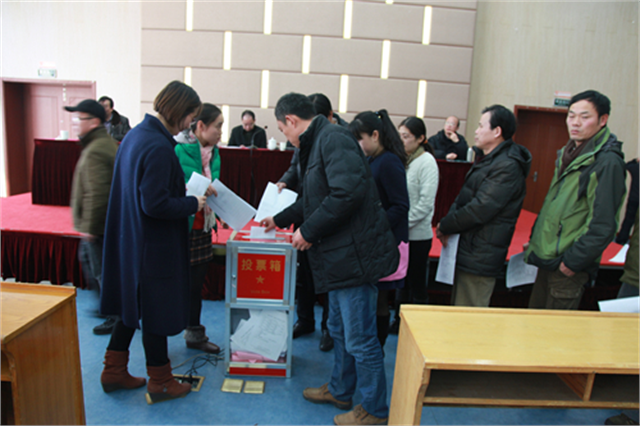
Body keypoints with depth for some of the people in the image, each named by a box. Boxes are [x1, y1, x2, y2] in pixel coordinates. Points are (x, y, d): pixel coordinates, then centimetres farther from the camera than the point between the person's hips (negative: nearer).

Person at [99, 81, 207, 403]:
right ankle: (160, 382, 25)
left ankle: (114, 371, 35)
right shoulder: (158, 147, -24)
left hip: (130, 239, 10)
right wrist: (193, 204, -13)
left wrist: (184, 194, 10)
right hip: (154, 246, -9)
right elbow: (155, 204, -27)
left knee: (132, 304, 21)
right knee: (156, 311, 6)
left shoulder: (136, 134, 7)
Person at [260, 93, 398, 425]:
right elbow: (314, 199, 29)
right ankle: (340, 390, 42)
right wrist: (279, 219, 36)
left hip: (355, 254, -11)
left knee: (359, 339, 2)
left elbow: (348, 192, -28)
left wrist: (309, 230, -18)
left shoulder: (333, 139, -15)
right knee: (339, 330, 23)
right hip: (340, 256, 11)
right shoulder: (317, 143, 18)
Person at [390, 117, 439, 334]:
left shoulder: (427, 162, -11)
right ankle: (399, 321, 32)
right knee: (401, 280, 17)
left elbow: (426, 202, -15)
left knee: (416, 284, 7)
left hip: (417, 234, -5)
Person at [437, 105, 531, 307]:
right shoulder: (490, 160, 16)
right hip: (466, 252, 10)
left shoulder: (507, 167, -19)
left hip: (479, 259, -10)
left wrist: (445, 226, -11)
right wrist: (448, 224, -2)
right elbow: (463, 197, 15)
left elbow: (480, 210, -24)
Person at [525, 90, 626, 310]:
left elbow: (603, 225, -20)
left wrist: (573, 261, -17)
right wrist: (535, 238, 17)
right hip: (548, 259, 9)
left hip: (569, 267, -8)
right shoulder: (569, 153, 11)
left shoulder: (607, 162, -17)